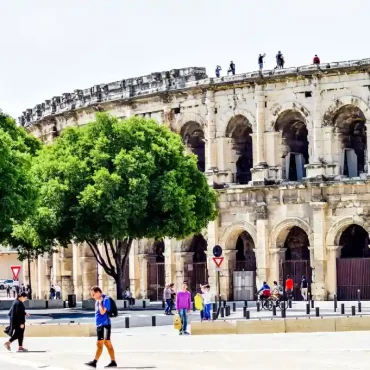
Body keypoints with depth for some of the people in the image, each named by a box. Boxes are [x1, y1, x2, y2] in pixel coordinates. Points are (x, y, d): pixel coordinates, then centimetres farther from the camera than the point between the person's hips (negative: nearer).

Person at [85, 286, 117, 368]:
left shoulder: (105, 299, -14)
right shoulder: (98, 300, 12)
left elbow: (102, 312, -23)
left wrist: (100, 302, -17)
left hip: (104, 325, -9)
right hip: (99, 325, 9)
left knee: (99, 344, -9)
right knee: (108, 344, 10)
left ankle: (95, 362, -11)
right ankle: (113, 362, 13)